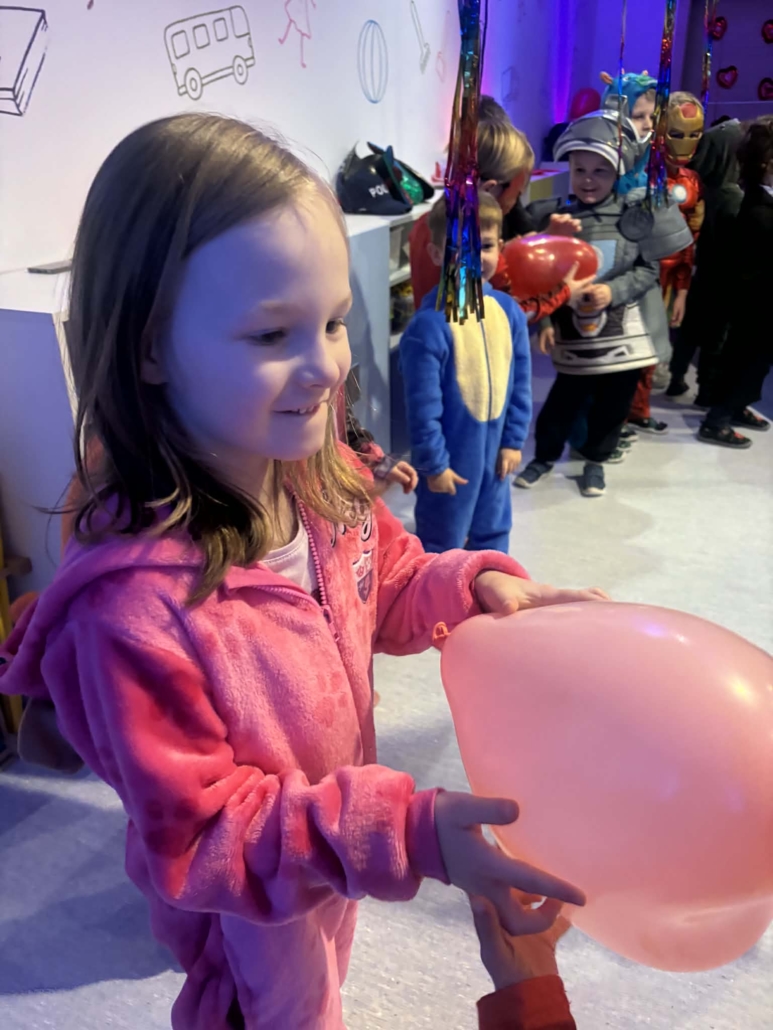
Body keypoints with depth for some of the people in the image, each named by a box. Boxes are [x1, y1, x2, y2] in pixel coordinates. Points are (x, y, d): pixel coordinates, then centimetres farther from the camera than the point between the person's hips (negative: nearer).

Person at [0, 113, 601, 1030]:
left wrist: (474, 587, -19)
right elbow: (198, 838, -30)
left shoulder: (322, 480, -20)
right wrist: (405, 833, -38)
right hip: (244, 920, -5)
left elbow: (385, 587, 0)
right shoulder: (133, 608, -40)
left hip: (333, 863, 6)